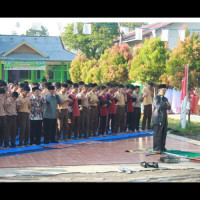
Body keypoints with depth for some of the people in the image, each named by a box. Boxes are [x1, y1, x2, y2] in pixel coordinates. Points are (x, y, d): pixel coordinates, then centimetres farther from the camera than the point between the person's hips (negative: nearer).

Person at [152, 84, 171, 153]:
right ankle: (156, 148, -1)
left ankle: (162, 147, 16)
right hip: (158, 119, -7)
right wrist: (166, 104, -9)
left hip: (164, 119, 7)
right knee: (157, 134, -6)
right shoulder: (156, 98, -6)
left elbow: (169, 108, 11)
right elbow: (159, 106, -22)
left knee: (164, 134, 8)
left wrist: (167, 105, -11)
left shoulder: (165, 99, 18)